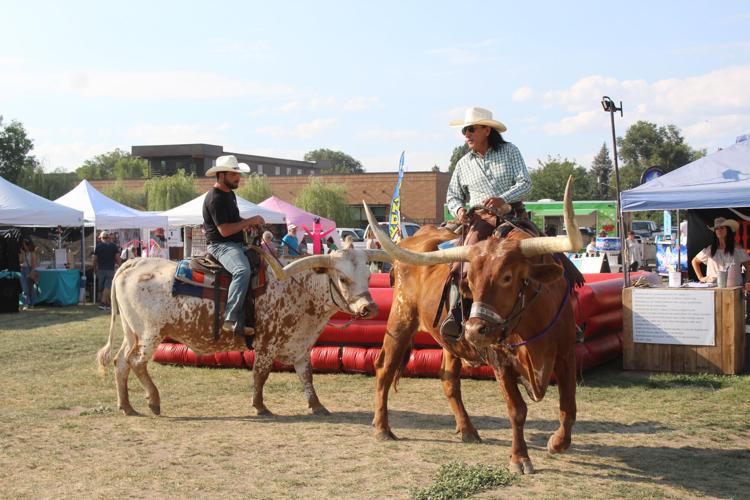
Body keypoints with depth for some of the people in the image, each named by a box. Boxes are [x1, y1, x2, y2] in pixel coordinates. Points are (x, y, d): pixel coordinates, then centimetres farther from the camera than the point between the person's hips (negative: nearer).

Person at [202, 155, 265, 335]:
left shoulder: (230, 194, 16)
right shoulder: (215, 198, -15)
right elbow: (224, 230, -21)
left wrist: (249, 222, 9)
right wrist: (250, 221, -15)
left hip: (236, 245, 11)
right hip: (221, 245, -11)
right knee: (242, 270, -36)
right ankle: (231, 320, -39)